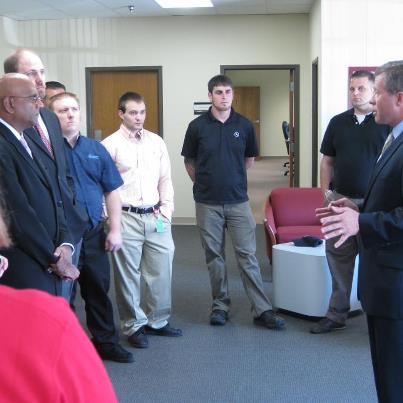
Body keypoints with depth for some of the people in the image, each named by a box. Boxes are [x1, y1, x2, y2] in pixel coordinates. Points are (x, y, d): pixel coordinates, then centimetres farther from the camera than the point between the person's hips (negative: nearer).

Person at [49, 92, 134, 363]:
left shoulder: (95, 149, 7)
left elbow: (112, 191, 9)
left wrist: (115, 230, 3)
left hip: (94, 233, 4)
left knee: (98, 289, 15)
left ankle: (106, 342, 31)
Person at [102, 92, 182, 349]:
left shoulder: (156, 142, 10)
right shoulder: (110, 144, -4)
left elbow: (165, 179, 14)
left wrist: (167, 209, 5)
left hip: (155, 216, 4)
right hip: (126, 218, -4)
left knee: (162, 271, 9)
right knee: (128, 275, 6)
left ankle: (156, 321, 27)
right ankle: (134, 326, 21)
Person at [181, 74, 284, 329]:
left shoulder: (244, 125, 1)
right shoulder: (197, 126, -2)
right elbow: (189, 162, 9)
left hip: (238, 201, 0)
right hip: (208, 203, 0)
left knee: (248, 255, 0)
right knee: (214, 256, 8)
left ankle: (263, 310, 2)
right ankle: (220, 305, 21)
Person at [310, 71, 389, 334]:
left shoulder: (387, 123, -3)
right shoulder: (338, 122, 9)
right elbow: (327, 161, 13)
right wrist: (326, 193, 4)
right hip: (340, 201, 4)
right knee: (338, 258, 9)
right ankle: (336, 315, 20)